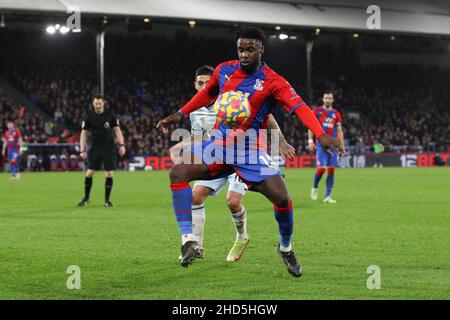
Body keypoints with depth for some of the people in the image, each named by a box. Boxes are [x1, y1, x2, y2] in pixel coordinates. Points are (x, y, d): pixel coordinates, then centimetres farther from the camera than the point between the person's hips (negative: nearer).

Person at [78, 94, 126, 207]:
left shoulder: (110, 115, -3)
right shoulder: (89, 117, -2)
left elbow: (117, 130, 4)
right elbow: (84, 134, 3)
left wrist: (122, 145, -6)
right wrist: (82, 150, -4)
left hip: (109, 148, 0)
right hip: (95, 148, 1)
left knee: (109, 174, -5)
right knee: (89, 173, -5)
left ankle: (107, 200, 7)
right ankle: (86, 198, 11)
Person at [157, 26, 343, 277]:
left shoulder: (273, 82, -11)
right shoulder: (224, 70, 2)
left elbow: (299, 107, -24)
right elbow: (207, 94, 22)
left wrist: (321, 134, -40)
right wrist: (180, 115, 19)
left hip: (251, 150, -3)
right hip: (219, 142, 3)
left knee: (282, 198, -15)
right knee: (178, 173, -21)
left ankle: (286, 249, 15)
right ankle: (189, 240, -20)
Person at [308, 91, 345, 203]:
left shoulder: (336, 114, 11)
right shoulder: (317, 111, 4)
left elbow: (339, 131, 14)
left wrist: (342, 146, 8)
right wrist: (310, 140, -10)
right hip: (321, 144, -3)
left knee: (331, 170, -3)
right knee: (321, 168, -13)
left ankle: (327, 196, 1)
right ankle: (315, 187, 16)